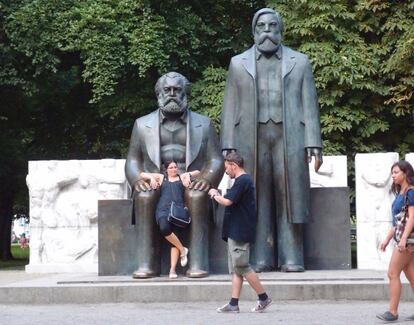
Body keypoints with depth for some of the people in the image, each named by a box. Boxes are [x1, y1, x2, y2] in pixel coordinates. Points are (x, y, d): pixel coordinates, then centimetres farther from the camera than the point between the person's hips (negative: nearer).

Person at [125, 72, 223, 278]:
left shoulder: (203, 124, 15)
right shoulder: (142, 124, 17)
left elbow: (216, 160, 8)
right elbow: (132, 160, 12)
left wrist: (206, 178, -15)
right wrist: (138, 179, -12)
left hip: (191, 185, -1)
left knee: (197, 195, -36)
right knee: (144, 196, -34)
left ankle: (197, 264, -37)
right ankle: (146, 264, -34)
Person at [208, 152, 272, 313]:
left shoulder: (242, 181, -15)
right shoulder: (244, 180, 19)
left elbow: (227, 201, -21)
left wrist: (214, 194, -4)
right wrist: (219, 195, 9)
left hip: (239, 232, -11)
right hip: (235, 232, 11)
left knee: (241, 266, -8)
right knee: (235, 269, 7)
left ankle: (264, 298, -1)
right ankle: (233, 304, 6)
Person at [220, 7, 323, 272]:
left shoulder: (300, 62, 13)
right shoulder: (238, 64, 15)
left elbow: (310, 106, 7)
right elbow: (230, 108, 10)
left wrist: (313, 144, -2)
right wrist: (228, 146, 0)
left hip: (289, 139, 0)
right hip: (251, 140, 1)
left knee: (289, 198, -3)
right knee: (257, 200, -1)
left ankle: (291, 259, -1)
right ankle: (262, 259, 1)